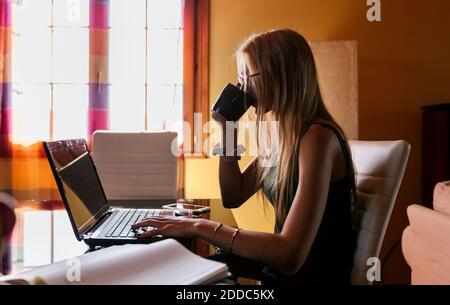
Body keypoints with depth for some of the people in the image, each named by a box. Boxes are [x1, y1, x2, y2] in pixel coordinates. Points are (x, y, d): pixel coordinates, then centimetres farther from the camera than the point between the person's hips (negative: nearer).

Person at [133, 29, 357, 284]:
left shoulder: (317, 137, -23)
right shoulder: (283, 135, 5)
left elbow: (290, 256, -30)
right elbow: (233, 197, 11)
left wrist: (201, 227, -26)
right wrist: (228, 129, 0)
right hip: (279, 265, 7)